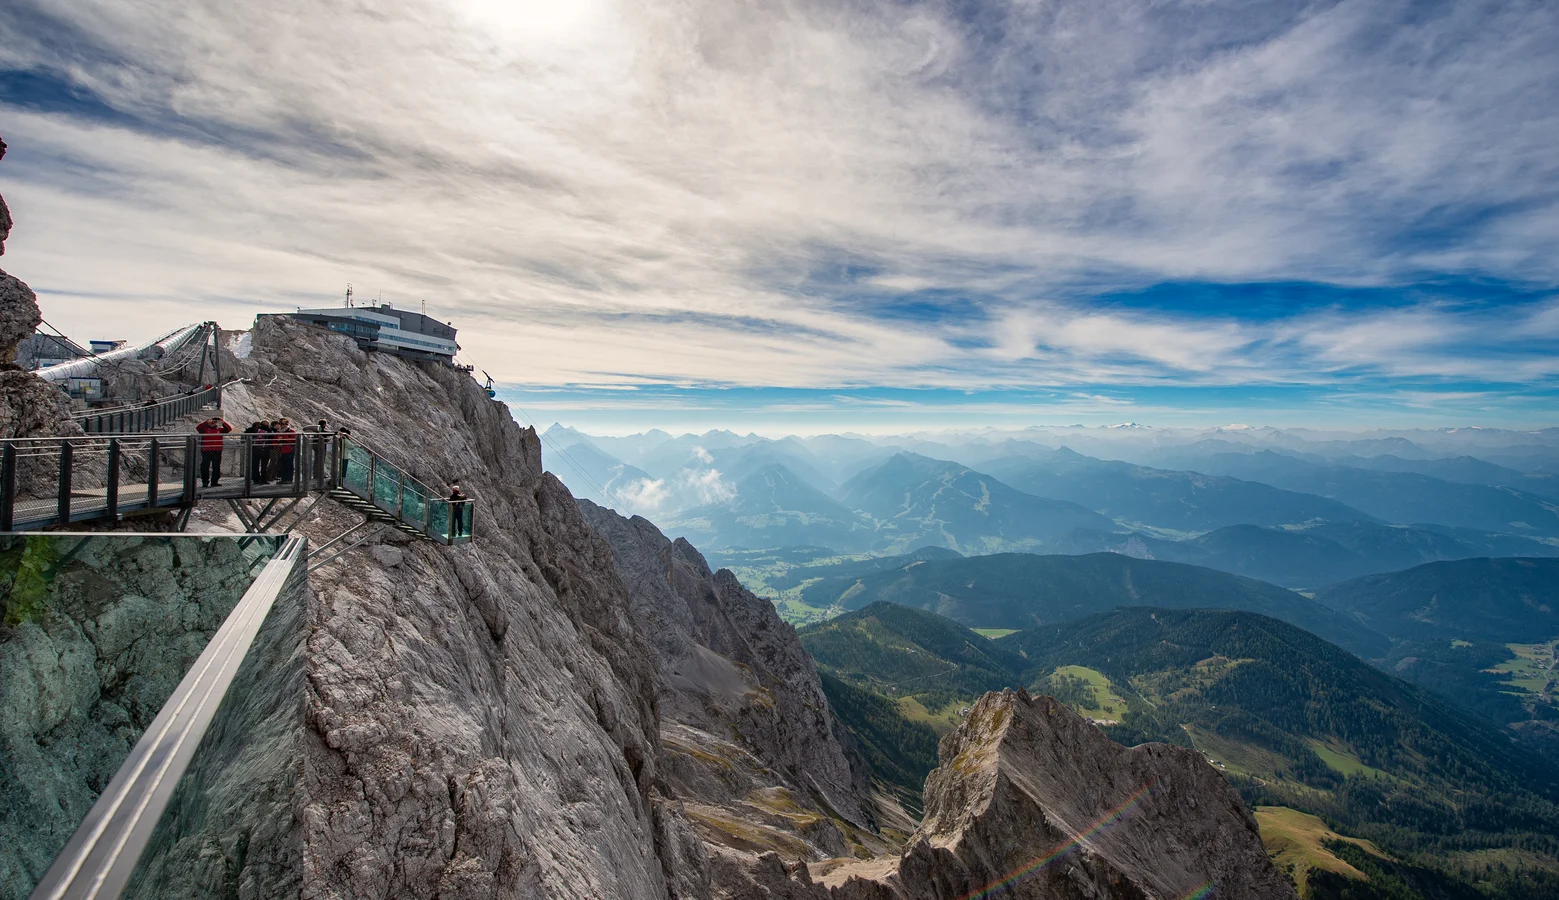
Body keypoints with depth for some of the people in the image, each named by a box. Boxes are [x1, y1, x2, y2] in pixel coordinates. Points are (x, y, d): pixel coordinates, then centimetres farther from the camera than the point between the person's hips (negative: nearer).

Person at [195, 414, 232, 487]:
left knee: (216, 467, 7)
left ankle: (214, 482, 16)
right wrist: (207, 422, -23)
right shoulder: (204, 429, 3)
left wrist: (223, 422, -16)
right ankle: (205, 482, 6)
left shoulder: (219, 429, 9)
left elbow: (229, 429, -2)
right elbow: (198, 427, -15)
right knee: (205, 467, 1)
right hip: (206, 451, -2)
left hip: (217, 451, 2)